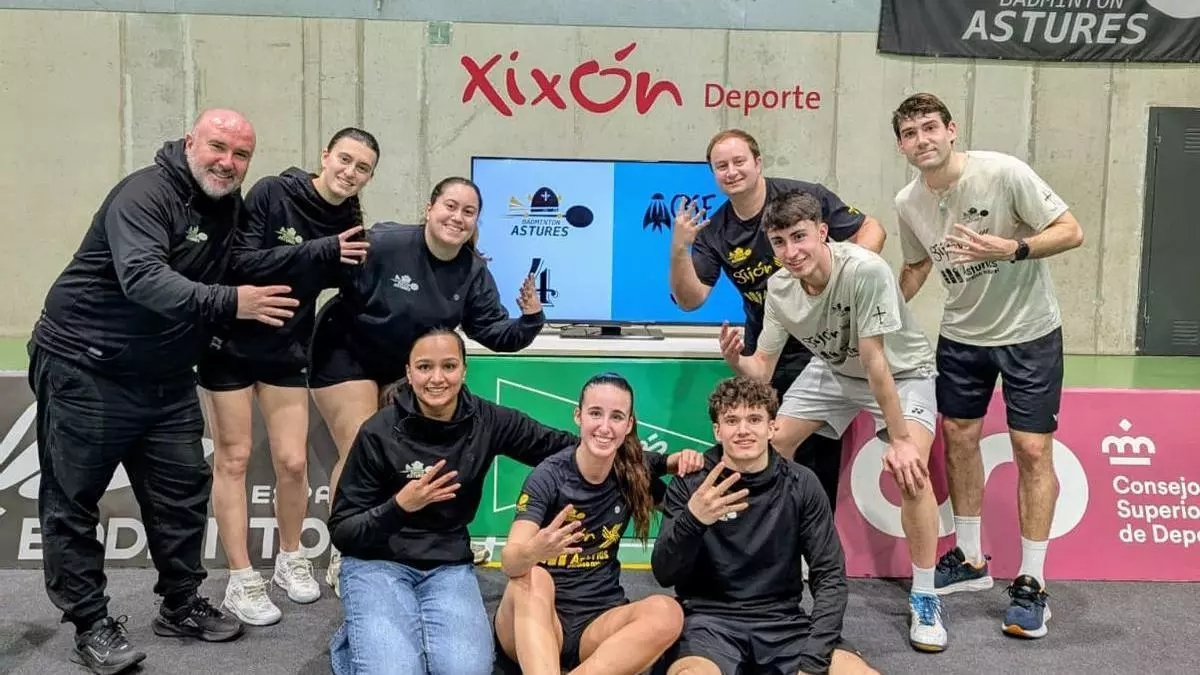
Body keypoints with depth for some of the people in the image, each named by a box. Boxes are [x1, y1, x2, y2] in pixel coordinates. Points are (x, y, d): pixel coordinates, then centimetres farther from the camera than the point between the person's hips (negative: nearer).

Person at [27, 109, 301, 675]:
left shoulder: (230, 205, 6)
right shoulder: (145, 194, -21)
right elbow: (143, 278, -36)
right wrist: (228, 302, -46)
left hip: (166, 377, 8)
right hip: (85, 368, -7)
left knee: (183, 489, 9)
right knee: (73, 499, 1)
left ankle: (181, 606, 23)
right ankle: (91, 624, 13)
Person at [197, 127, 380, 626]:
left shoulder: (350, 224, -2)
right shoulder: (271, 193, -15)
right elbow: (243, 261, -25)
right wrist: (320, 250, -28)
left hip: (287, 350, 4)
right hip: (230, 343, -3)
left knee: (293, 462, 2)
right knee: (233, 458, 2)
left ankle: (290, 560, 25)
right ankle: (241, 580, 12)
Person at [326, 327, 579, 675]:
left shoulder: (486, 421, -5)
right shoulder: (379, 432, -13)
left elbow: (562, 447, 5)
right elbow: (341, 532, -10)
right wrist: (399, 507, -27)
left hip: (448, 567, 2)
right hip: (378, 564, -2)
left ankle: (417, 632, 10)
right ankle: (359, 637, 10)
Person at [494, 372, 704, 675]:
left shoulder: (634, 471, -2)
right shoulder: (549, 476, -13)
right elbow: (510, 562, -25)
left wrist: (684, 460, -6)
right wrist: (534, 551, -50)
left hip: (598, 622, 3)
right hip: (536, 623, -3)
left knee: (666, 612, -27)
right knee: (533, 578, -36)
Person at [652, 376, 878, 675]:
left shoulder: (801, 485, 2)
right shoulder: (690, 484, -1)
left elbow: (830, 576, 1)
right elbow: (664, 575, -8)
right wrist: (691, 520, -28)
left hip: (782, 619, 3)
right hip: (709, 618, -3)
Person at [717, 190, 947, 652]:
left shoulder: (865, 271, -36)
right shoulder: (779, 288, -18)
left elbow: (874, 360, -35)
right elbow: (762, 368, -11)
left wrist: (900, 440, -30)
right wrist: (735, 361, -34)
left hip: (902, 370, -5)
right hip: (833, 369, 6)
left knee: (910, 469, -26)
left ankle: (924, 598, -9)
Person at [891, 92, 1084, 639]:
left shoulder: (1004, 173, -20)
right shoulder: (907, 203, -5)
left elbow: (1071, 232, -18)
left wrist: (1010, 249, -33)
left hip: (1029, 332, -5)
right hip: (961, 334, 5)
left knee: (1032, 450, -4)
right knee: (958, 437, 9)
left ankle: (1031, 584, 8)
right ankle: (970, 560, 26)